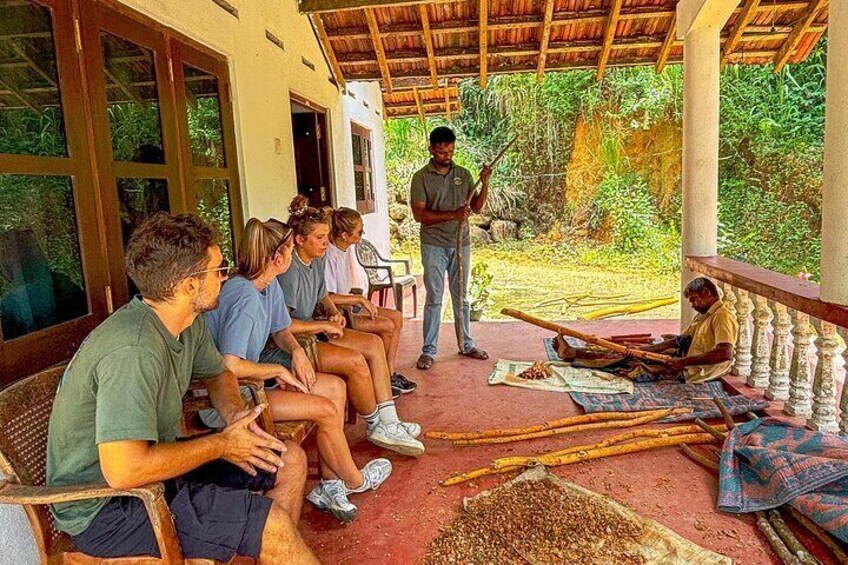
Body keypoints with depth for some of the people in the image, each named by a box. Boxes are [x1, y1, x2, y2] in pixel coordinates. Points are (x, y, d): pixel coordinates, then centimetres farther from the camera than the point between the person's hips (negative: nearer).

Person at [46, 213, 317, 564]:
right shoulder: (135, 350, -31)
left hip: (150, 462, 9)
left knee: (289, 460, 7)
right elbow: (124, 471, -36)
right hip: (104, 507, -9)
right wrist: (221, 444, -22)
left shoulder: (190, 322, -2)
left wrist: (234, 413, -6)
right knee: (271, 522, -22)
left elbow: (217, 373, 17)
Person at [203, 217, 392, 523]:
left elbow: (282, 330, 18)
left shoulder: (270, 286, 2)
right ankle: (353, 480, 13)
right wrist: (279, 370, -18)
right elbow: (230, 367, -32)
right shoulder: (244, 297, -27)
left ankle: (329, 485, 6)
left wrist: (297, 351, -4)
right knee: (326, 410, -15)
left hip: (251, 376, 10)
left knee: (335, 387, 1)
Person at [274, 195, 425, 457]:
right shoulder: (290, 270, -21)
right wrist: (325, 326, -19)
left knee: (374, 343, -1)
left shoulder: (316, 261, 8)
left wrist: (333, 313, 4)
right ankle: (375, 425, 0)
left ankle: (388, 422, -2)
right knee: (355, 361, -25)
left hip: (313, 331, 10)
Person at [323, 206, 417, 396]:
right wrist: (360, 299, -22)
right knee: (386, 325, -19)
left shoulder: (344, 250, 7)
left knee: (396, 317, -1)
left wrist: (359, 300, 3)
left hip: (347, 306, 10)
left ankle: (389, 372, 2)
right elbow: (327, 298, -27)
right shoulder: (329, 256, -23)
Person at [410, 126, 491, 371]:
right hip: (434, 245, -3)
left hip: (461, 244, 4)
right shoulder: (421, 177, -5)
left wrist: (485, 184, -8)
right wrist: (452, 215, -22)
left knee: (461, 296, 13)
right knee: (434, 298, -1)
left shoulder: (463, 174, 7)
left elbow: (476, 207, 7)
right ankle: (429, 350, 7)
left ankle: (466, 344, 24)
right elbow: (419, 214, -13)